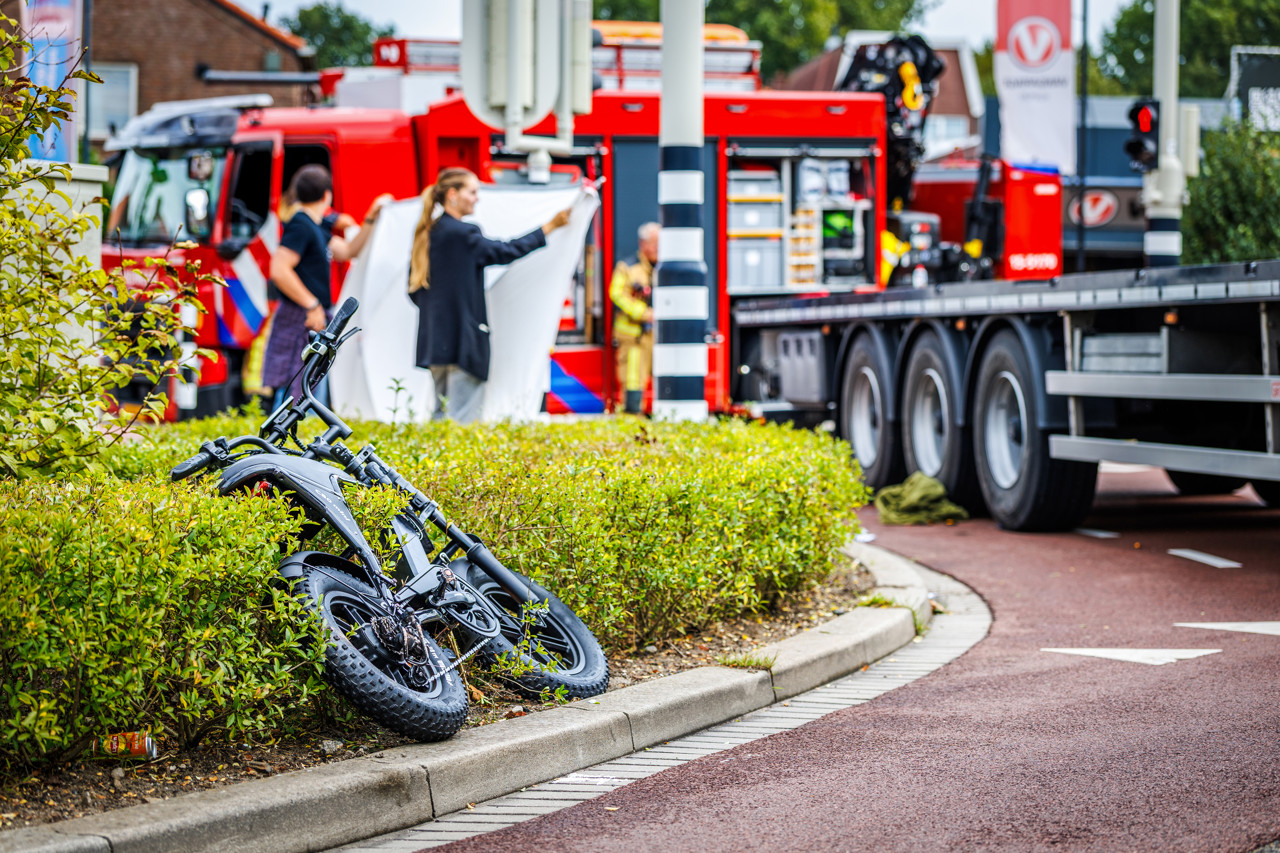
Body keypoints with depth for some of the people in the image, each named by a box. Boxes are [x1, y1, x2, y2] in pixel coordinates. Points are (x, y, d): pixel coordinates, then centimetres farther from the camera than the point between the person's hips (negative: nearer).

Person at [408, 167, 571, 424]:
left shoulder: (427, 233, 11)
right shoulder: (461, 233, -15)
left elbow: (414, 289, 15)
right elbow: (505, 251, -8)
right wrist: (549, 227, -1)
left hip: (435, 341, 9)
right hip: (462, 339, -9)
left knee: (442, 414, 15)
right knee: (463, 418, -7)